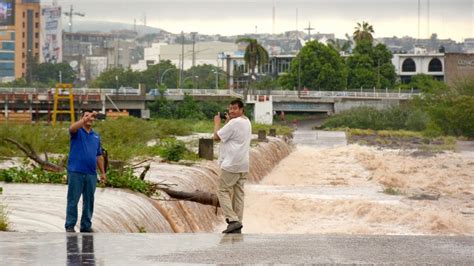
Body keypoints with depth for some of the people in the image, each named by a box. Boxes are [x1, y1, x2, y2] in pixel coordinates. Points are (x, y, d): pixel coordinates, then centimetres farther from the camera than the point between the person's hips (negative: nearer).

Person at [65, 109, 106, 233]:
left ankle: (86, 226, 15)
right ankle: (70, 226, 2)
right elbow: (72, 128, -25)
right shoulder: (77, 132, 0)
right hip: (76, 173, -5)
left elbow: (99, 156, 20)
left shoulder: (96, 136, 16)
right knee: (73, 200, -2)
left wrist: (103, 172, 14)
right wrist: (86, 119, -36)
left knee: (89, 201, 8)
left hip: (91, 174, 5)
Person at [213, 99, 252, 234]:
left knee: (223, 191, -4)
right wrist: (227, 121, 18)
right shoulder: (247, 122, 15)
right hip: (243, 165, 9)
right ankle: (237, 223, 9)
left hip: (231, 165, -9)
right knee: (238, 193, 9)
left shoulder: (234, 123, -16)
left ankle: (233, 220, -16)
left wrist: (217, 122, 3)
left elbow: (217, 136, -11)